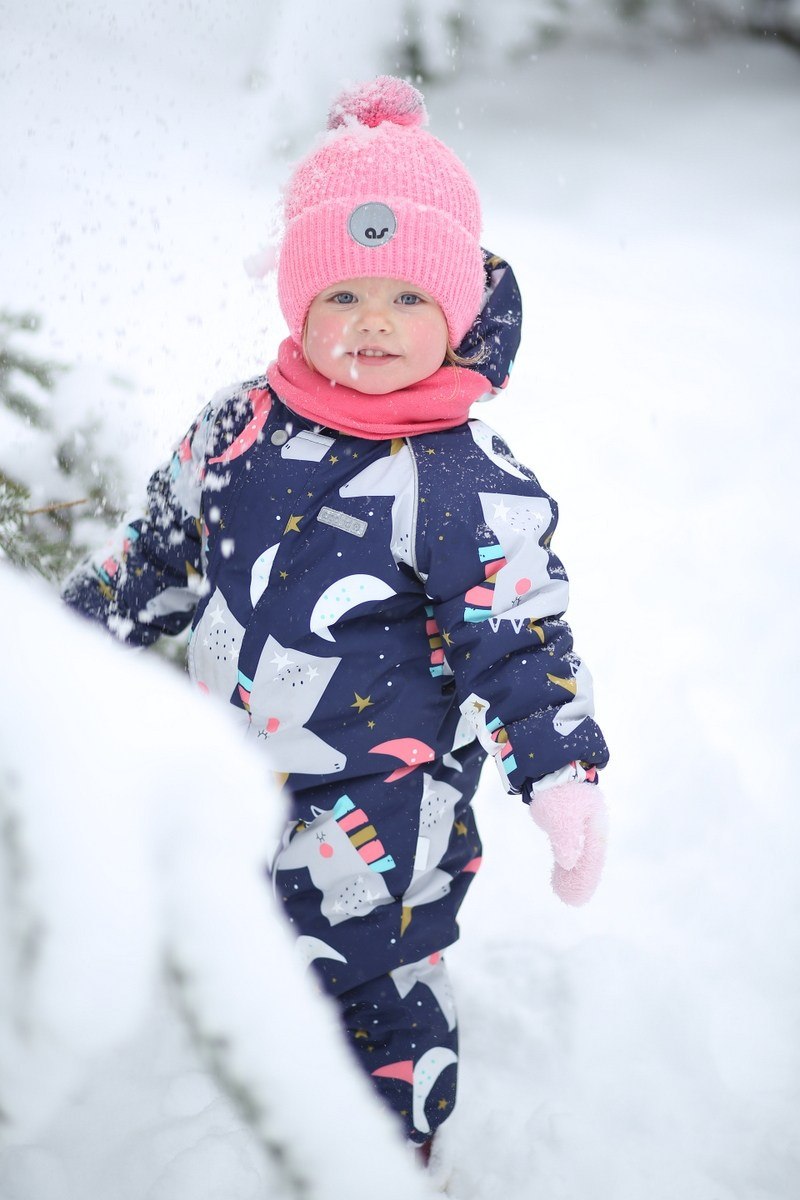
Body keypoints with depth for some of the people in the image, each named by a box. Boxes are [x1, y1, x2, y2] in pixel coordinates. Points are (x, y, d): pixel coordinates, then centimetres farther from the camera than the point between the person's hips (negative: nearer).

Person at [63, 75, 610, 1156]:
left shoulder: (471, 481, -19)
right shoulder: (241, 427, -3)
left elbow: (516, 639, -16)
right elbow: (161, 548, 11)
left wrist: (561, 776, -21)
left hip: (380, 811, -6)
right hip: (233, 775, 6)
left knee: (373, 994, 5)